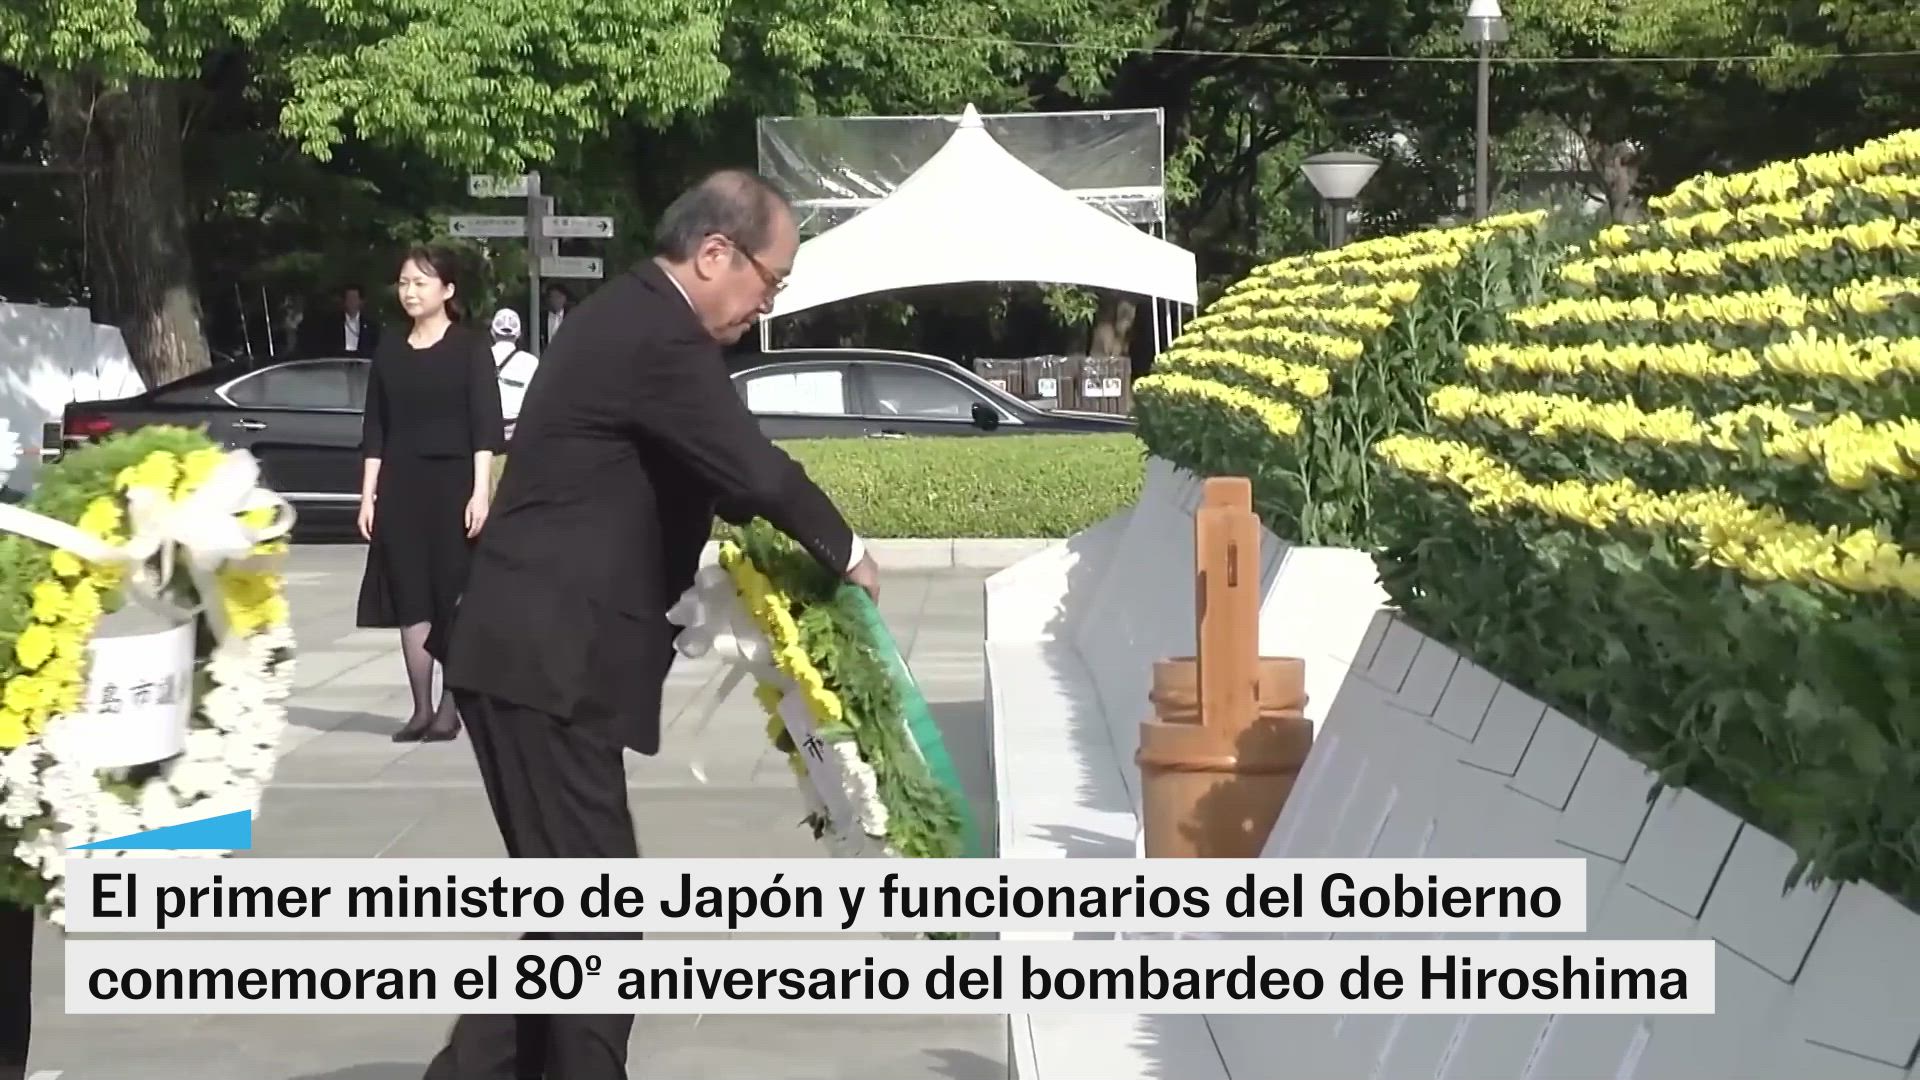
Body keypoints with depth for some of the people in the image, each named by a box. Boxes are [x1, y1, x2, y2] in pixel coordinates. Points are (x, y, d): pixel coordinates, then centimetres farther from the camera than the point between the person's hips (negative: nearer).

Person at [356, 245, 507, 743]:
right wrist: (368, 495, 5)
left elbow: (486, 426, -6)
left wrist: (481, 491, -14)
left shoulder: (469, 348, -1)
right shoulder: (389, 353, 10)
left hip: (453, 483, -4)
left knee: (454, 598, -1)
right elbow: (375, 431, 11)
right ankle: (421, 708, 7)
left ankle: (449, 707, 5)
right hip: (400, 487, 4)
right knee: (410, 598, 2)